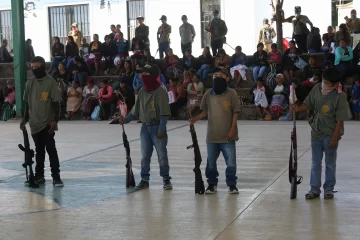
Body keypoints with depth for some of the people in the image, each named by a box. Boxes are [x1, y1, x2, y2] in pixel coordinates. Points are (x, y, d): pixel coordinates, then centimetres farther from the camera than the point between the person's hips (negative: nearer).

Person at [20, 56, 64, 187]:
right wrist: (25, 119, 12)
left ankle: (56, 176, 0)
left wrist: (55, 120, -14)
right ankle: (39, 176, 20)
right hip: (35, 123, 5)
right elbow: (27, 103, 15)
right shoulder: (29, 83, 7)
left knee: (51, 149, -6)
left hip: (47, 123, -5)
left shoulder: (51, 82, -7)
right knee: (39, 150, 13)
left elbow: (56, 103, -8)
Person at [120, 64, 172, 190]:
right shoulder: (142, 92, 7)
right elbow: (136, 110, 12)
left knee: (162, 154, 0)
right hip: (145, 127, 6)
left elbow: (164, 113, -14)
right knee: (145, 155, 10)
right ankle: (144, 179, 18)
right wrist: (126, 119, 1)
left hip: (157, 127, -6)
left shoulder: (160, 92, -12)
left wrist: (161, 129, -19)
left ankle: (166, 179, 12)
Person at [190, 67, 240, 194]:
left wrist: (232, 130, -10)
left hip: (227, 136, -3)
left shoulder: (231, 93, -6)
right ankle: (212, 184, 26)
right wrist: (195, 118, -6)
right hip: (212, 135, 3)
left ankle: (232, 184, 16)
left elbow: (235, 113, -4)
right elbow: (205, 111, 10)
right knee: (211, 162, 12)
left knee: (231, 162, 1)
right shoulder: (208, 93, 3)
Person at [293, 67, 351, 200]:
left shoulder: (340, 96, -18)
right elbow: (309, 104, 4)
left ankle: (329, 189, 23)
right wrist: (299, 108, -17)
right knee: (315, 162, 11)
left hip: (330, 134, -4)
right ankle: (314, 189, 20)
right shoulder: (317, 88, -6)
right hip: (316, 132, 4)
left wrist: (335, 137, -15)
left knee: (330, 163, 10)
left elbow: (340, 119, -15)